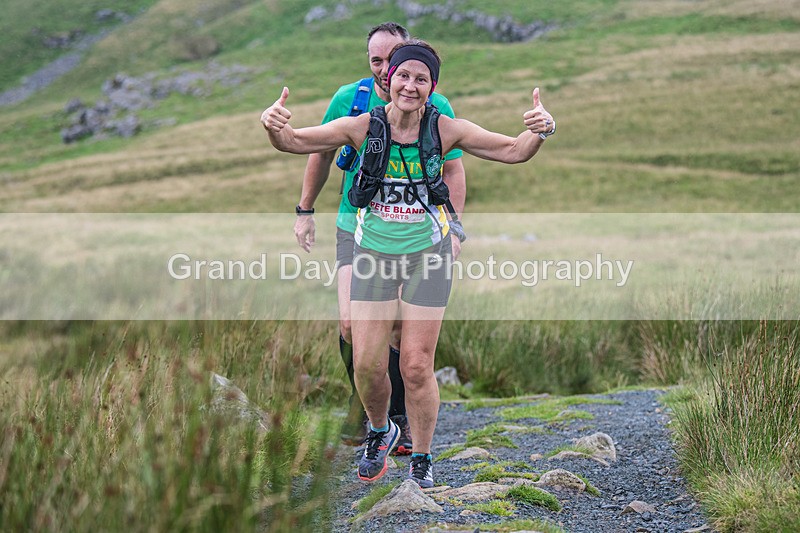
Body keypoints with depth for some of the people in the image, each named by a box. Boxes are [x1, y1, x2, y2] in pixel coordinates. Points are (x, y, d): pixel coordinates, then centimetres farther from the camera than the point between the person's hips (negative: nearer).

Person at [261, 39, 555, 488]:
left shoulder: (445, 130, -10)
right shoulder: (363, 127, -11)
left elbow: (514, 151, -6)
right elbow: (294, 142, -10)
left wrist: (538, 132, -28)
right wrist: (275, 126, -33)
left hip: (427, 252, -1)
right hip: (373, 250, 1)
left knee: (417, 367, -2)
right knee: (367, 364, -1)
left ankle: (422, 460, 20)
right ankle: (381, 432, 31)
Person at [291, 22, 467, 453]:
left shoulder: (435, 107, -6)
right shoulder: (349, 99, -4)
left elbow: (453, 170, 2)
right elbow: (321, 154, 10)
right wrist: (305, 211, 10)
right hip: (357, 227, 0)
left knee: (403, 329, 2)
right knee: (352, 322, -14)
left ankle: (399, 419, 19)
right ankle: (361, 394, 13)